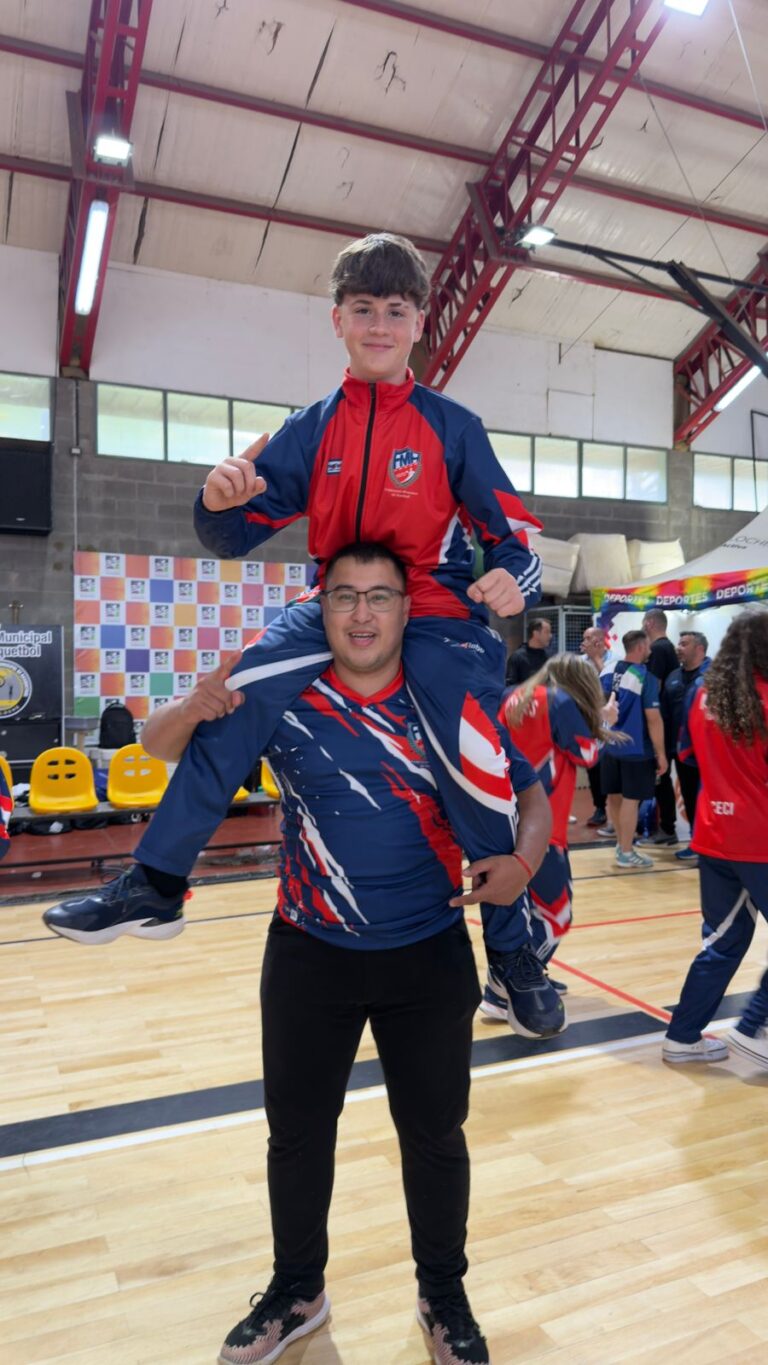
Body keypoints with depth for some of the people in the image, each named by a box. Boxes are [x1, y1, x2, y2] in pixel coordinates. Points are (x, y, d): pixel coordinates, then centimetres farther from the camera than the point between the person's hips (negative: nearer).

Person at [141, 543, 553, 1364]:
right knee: (297, 1132, 17)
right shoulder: (283, 701, -8)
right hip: (310, 957, 1)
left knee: (434, 1135, 16)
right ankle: (297, 1293, 44)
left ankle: (444, 1296, 43)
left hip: (429, 957, 0)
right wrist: (198, 708, -26)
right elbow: (157, 747, -3)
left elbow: (532, 796, 1)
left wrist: (520, 861, -20)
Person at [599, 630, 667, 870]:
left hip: (609, 745, 7)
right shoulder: (646, 678, -15)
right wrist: (661, 753, -10)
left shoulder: (607, 671, 3)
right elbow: (653, 719, -17)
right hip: (636, 749, -6)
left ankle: (621, 843, 31)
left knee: (614, 796, 15)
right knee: (630, 799, 2)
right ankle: (626, 853, 10)